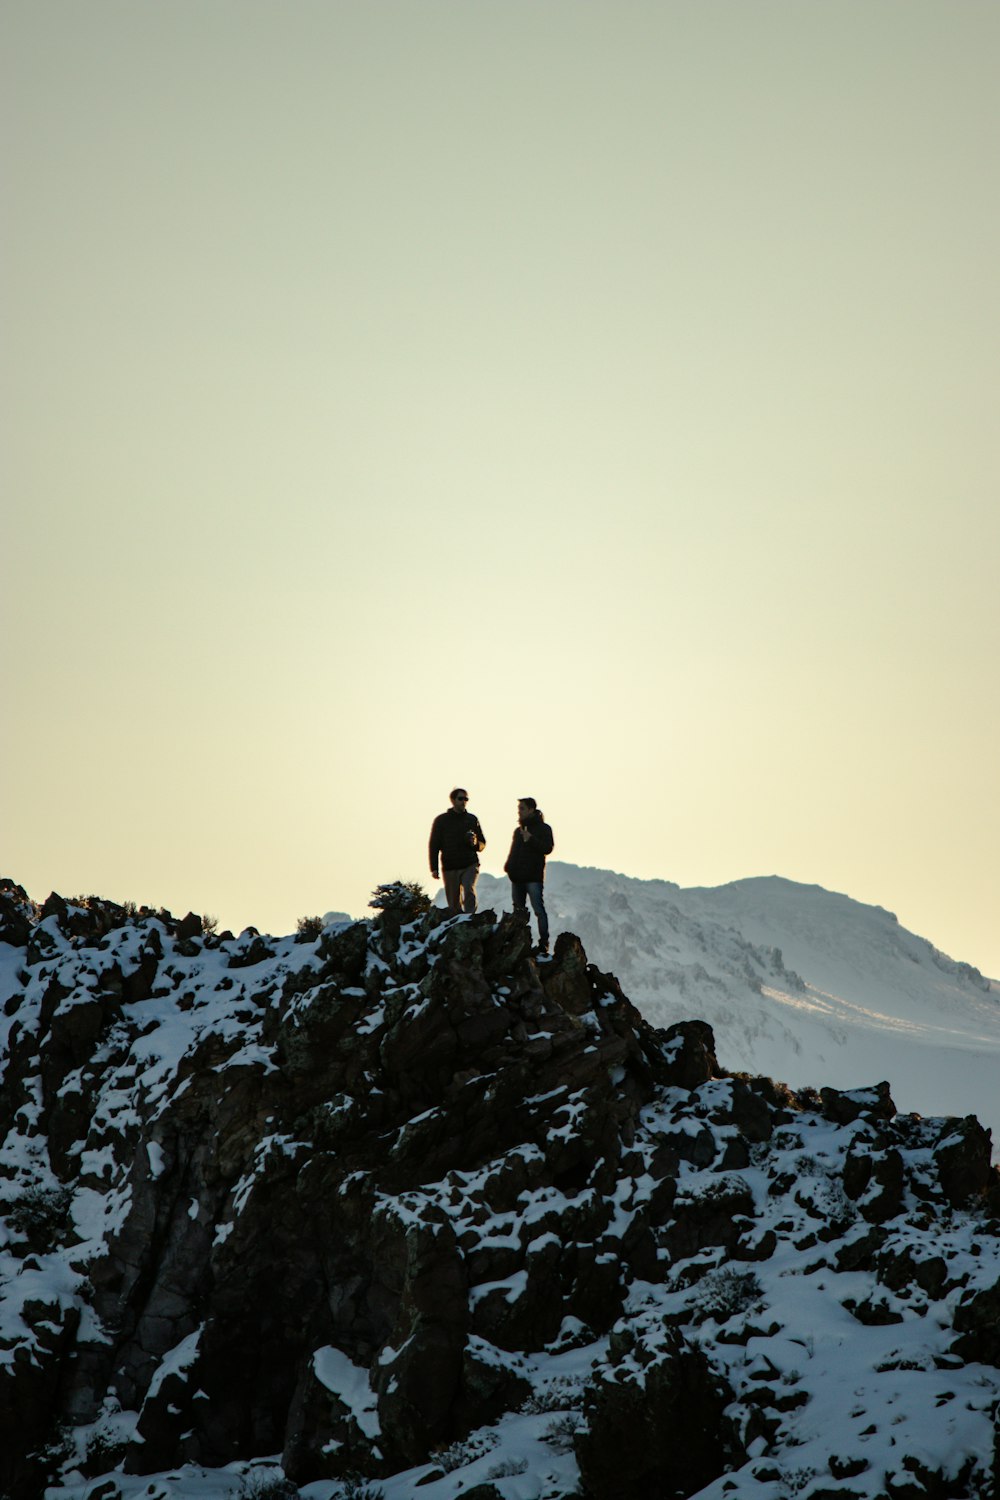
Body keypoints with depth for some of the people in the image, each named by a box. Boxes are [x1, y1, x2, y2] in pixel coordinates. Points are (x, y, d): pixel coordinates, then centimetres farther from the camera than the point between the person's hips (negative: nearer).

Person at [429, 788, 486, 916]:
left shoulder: (472, 819, 11)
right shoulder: (441, 820, 6)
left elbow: (482, 844, 18)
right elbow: (433, 845, 6)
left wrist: (475, 843, -6)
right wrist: (434, 868, -3)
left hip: (470, 865, 0)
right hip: (450, 867, 0)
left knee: (469, 891, -24)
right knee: (453, 904, 1)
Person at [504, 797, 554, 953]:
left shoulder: (543, 828, -2)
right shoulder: (518, 830, 20)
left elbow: (548, 848, -13)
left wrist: (531, 840, -23)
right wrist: (509, 866, 8)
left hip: (533, 877, -8)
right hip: (517, 876, 8)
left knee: (539, 910, -10)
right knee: (518, 911, 10)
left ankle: (544, 942, -11)